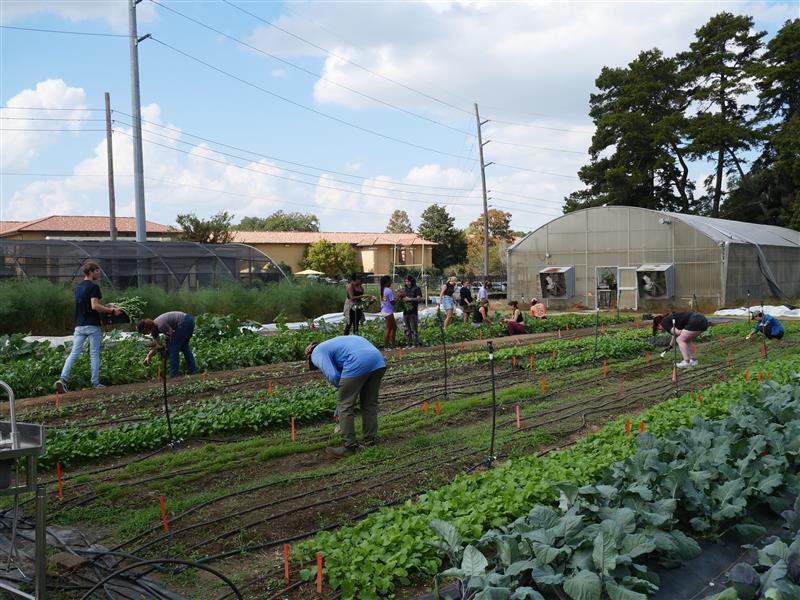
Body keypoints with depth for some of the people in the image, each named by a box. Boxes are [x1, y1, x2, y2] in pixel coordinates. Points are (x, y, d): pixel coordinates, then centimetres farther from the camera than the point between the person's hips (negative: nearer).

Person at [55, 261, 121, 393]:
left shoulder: (78, 287, 15)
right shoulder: (93, 287, -11)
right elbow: (94, 306, -21)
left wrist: (106, 306, 25)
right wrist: (111, 310, -13)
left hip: (79, 325, 6)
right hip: (92, 325, -6)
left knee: (74, 353, 3)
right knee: (94, 354, 3)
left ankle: (62, 379, -10)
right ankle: (95, 383, 8)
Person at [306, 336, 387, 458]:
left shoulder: (317, 353, 13)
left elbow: (333, 376, -3)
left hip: (358, 364, -8)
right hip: (379, 361, 8)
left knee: (345, 406, 7)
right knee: (370, 403, 21)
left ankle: (349, 447, 11)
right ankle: (371, 441, 23)